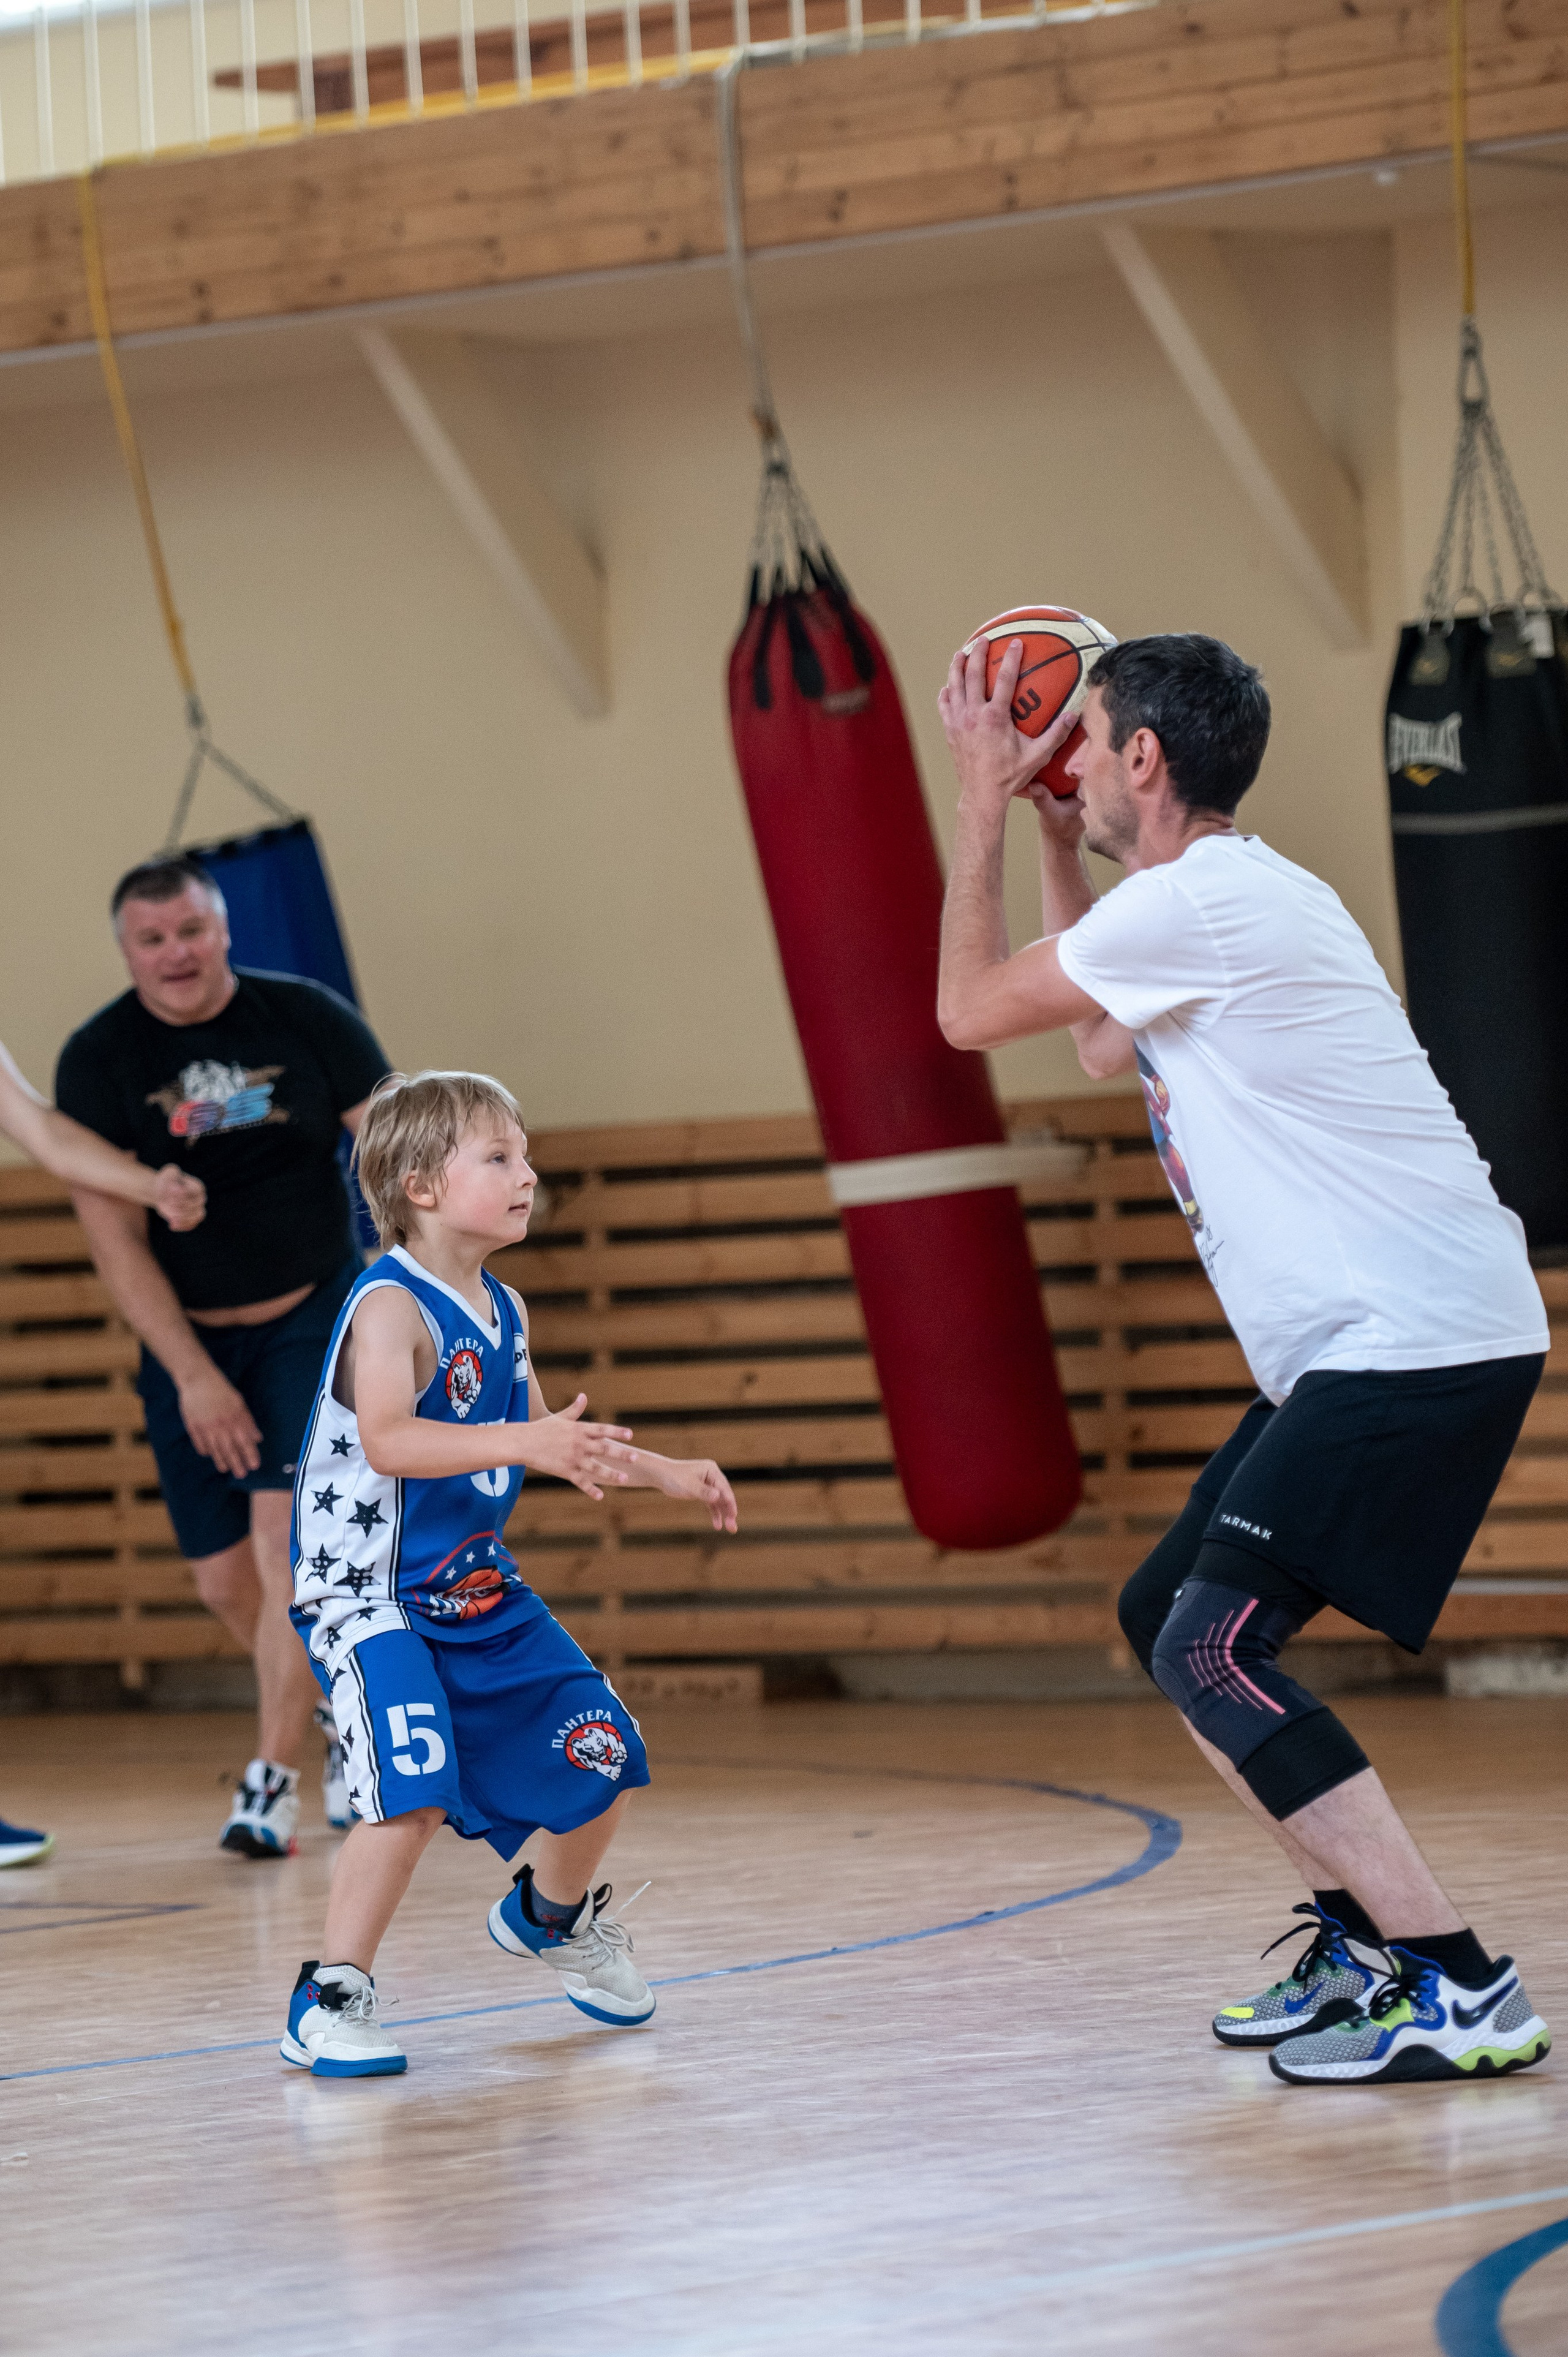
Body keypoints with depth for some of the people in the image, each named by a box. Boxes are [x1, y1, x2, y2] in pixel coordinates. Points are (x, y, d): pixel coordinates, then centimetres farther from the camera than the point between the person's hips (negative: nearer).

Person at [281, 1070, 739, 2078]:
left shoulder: (504, 1310, 8)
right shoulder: (390, 1308, -20)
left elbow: (554, 1441, 25)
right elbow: (388, 1442, -39)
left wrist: (666, 1472, 19)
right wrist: (525, 1443, -49)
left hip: (478, 1591, 8)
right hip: (371, 1595, -8)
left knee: (604, 1758, 10)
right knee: (415, 1791, -25)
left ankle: (553, 1916, 39)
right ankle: (330, 2003, -12)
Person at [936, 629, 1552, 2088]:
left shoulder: (1200, 900, -13)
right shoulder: (1227, 903, 19)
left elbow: (970, 1011, -4)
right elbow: (1104, 1050, 38)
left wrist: (984, 800, 7)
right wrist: (1052, 829, 33)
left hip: (1416, 1341, -11)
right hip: (1367, 1349, 11)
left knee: (1213, 1653, -15)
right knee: (1165, 1617, 16)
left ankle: (1463, 1993, -18)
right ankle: (1361, 1944, 19)